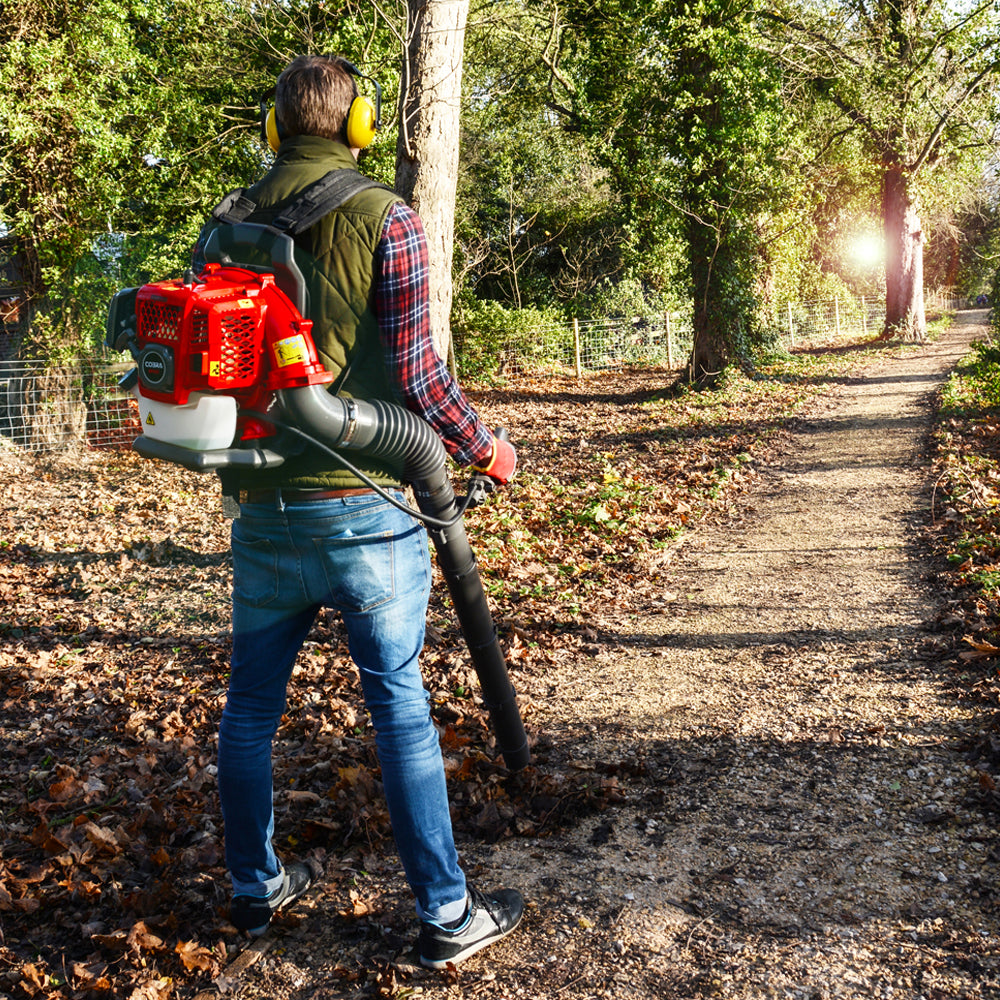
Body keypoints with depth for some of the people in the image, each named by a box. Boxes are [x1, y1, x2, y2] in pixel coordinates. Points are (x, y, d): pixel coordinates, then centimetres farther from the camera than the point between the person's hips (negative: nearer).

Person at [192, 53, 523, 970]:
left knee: (251, 706, 16)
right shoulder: (386, 219, -7)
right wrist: (486, 448, 4)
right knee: (401, 707, 3)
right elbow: (415, 372, -11)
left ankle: (255, 890, 31)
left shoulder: (227, 225, 8)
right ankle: (448, 916, 13)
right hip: (361, 504, -4)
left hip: (263, 507, 5)